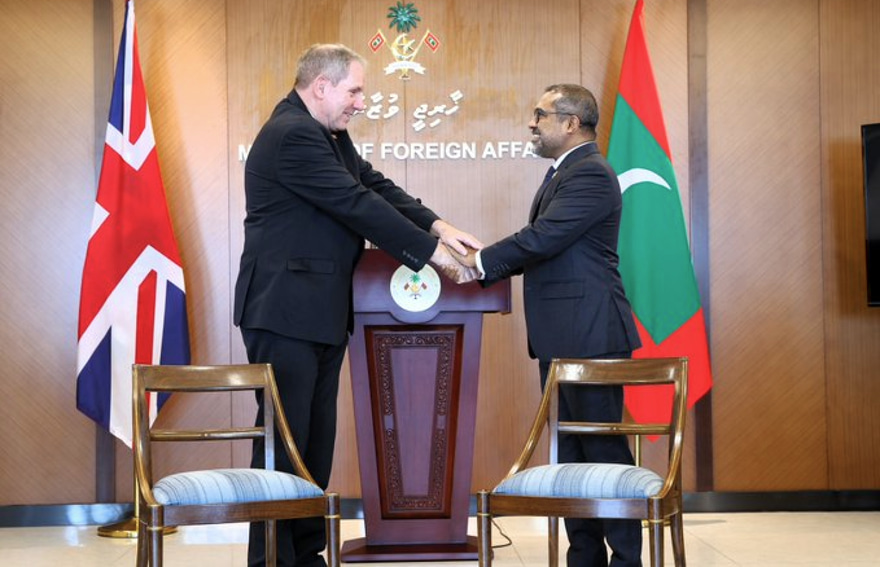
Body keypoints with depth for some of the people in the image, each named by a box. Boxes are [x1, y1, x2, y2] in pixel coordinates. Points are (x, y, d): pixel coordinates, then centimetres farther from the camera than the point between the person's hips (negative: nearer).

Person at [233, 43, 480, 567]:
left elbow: (374, 185, 11)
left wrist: (436, 225, -4)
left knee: (317, 443, 12)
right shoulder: (292, 136, -18)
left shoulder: (329, 134, 14)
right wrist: (431, 252, -17)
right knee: (284, 443, -6)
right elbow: (357, 205, -21)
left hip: (322, 313, 10)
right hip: (285, 312, -10)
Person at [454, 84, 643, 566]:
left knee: (603, 448, -5)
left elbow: (541, 239, -21)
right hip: (561, 339, 10)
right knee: (570, 450, 12)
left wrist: (477, 261, -11)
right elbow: (541, 248, 17)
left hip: (590, 336, -10)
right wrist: (481, 263, 6)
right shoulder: (565, 173, 18)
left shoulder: (590, 174, -14)